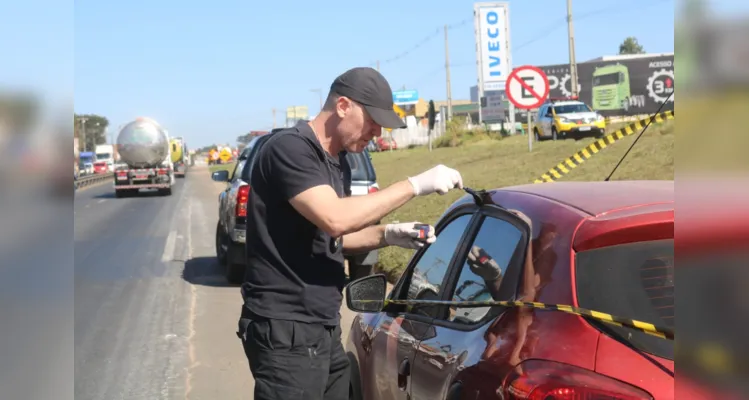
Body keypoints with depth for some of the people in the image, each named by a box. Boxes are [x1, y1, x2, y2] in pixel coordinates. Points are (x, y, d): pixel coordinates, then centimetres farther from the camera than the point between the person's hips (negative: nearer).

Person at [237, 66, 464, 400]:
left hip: (324, 326, 9)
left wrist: (387, 236, 6)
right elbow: (334, 219, -29)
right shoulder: (290, 148, -15)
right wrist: (415, 185, -24)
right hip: (285, 328, -9)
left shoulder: (338, 162, 13)